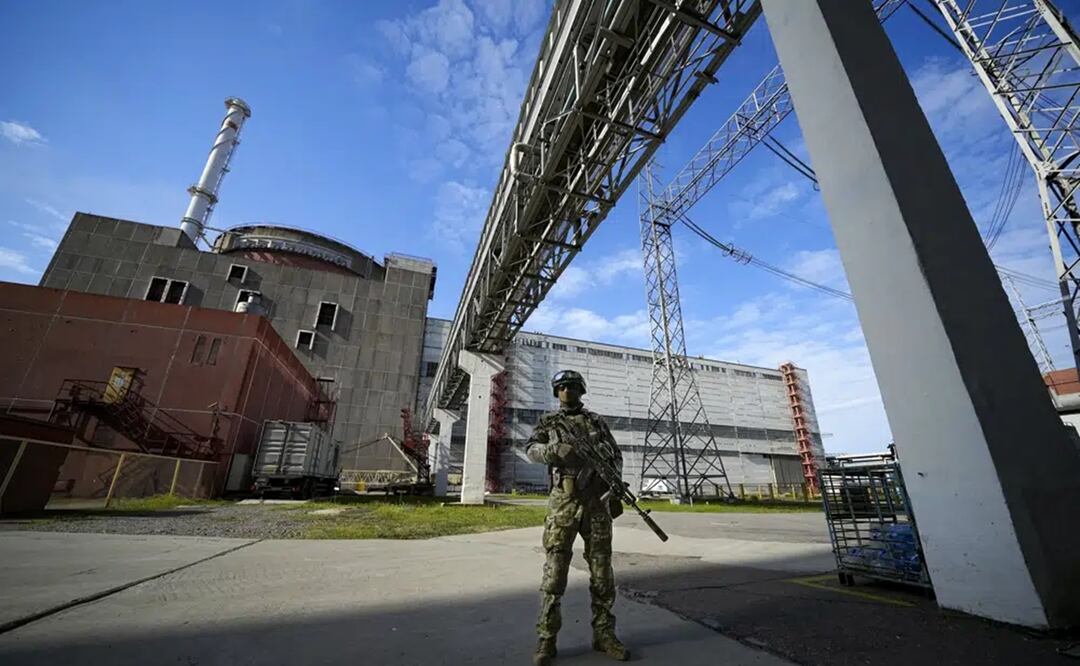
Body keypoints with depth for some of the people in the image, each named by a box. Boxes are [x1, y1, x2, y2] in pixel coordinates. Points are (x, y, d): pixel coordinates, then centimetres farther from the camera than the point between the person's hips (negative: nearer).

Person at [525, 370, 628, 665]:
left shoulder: (597, 422, 13)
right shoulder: (548, 421, 8)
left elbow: (616, 456, 15)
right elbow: (531, 449, -5)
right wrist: (556, 449, -25)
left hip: (597, 502, 3)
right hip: (564, 502, -2)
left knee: (602, 571, 9)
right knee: (555, 571, 0)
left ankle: (604, 634, 24)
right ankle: (546, 639, 12)